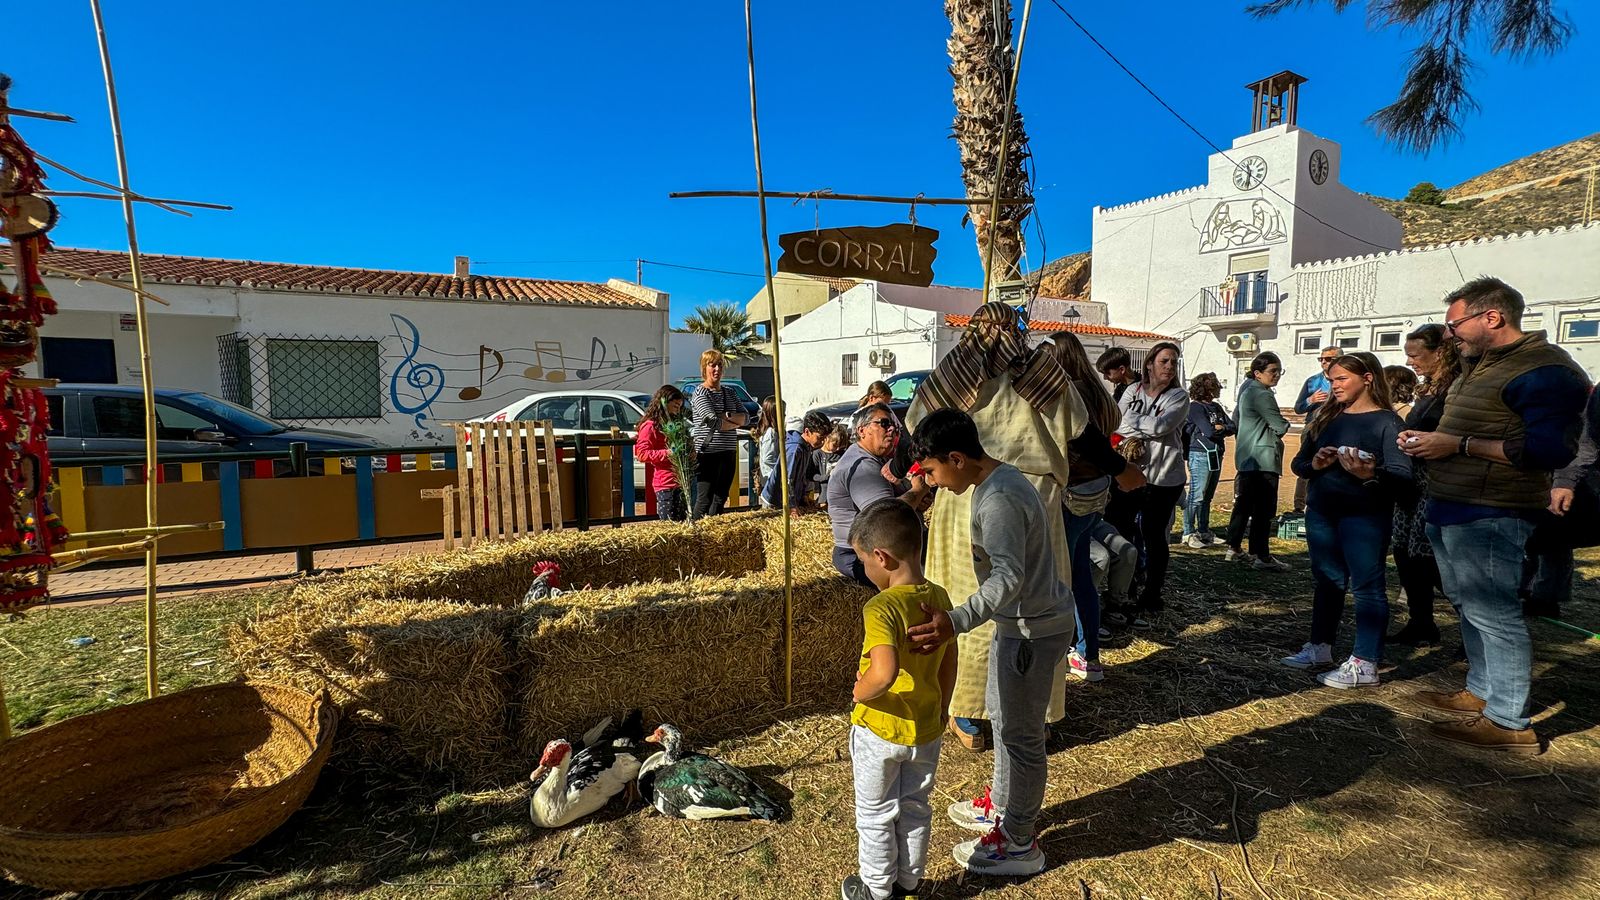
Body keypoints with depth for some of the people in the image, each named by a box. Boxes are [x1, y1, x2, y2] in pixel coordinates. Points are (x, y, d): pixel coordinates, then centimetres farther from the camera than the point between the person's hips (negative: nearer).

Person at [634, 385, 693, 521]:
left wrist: (690, 456, 11)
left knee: (682, 522, 9)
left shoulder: (677, 424, 21)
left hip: (681, 481, 8)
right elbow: (642, 453, -13)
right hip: (665, 483, -8)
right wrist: (667, 453, -22)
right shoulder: (650, 426, -5)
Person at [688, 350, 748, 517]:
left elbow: (746, 417, 7)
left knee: (721, 499, 11)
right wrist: (736, 422, -2)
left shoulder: (729, 392, 15)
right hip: (707, 454, -7)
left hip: (728, 453, 7)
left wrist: (727, 416, -11)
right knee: (705, 500, -6)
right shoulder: (700, 392, -5)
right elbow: (713, 422, -16)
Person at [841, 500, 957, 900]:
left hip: (880, 731, -6)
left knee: (875, 814, 18)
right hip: (927, 729, 6)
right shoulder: (939, 598, -8)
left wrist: (858, 693, -21)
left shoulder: (881, 607, -29)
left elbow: (884, 673, -42)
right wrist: (940, 713, 15)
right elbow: (949, 666, 3)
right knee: (916, 807, 25)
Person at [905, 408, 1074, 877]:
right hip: (1020, 621, 10)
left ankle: (1019, 843, 25)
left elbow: (1008, 577, -40)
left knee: (1020, 733, 6)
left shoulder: (998, 499, -28)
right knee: (1002, 716, 24)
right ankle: (1002, 804, 45)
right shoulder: (1000, 479, 3)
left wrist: (956, 623, -51)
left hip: (1033, 629, -10)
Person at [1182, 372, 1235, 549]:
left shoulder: (1216, 407, 16)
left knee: (1207, 497, 13)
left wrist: (1220, 428, -8)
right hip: (1200, 455, -8)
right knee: (1196, 496, -8)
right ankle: (1189, 534, -3)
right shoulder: (1195, 407, -8)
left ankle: (1204, 533, 20)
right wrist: (1225, 429, 2)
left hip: (1216, 455, 8)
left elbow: (1234, 427, 10)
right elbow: (1208, 431, -16)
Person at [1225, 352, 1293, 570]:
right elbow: (1281, 426, -16)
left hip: (1246, 458, 10)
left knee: (1243, 504, 14)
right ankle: (1261, 556, -2)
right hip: (1263, 459, -10)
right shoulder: (1263, 395, -15)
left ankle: (1234, 548, 19)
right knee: (1264, 509, -5)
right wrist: (1284, 424, 8)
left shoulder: (1247, 390, 14)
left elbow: (1236, 417, 26)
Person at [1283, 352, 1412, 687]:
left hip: (1364, 515, -6)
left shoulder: (1386, 421, -7)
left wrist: (1369, 475, -33)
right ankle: (1320, 647, 27)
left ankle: (1364, 664, 8)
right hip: (1321, 512, 6)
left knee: (1366, 585, 1)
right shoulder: (1325, 417, 9)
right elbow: (1299, 463, 10)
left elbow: (1402, 477, -15)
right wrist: (1314, 464, -11)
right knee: (1327, 580, 16)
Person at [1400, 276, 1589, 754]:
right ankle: (1481, 692, 31)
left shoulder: (1543, 370, -14)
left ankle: (1509, 723, 5)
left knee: (1491, 612, -5)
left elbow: (1551, 450, -23)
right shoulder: (1480, 366, 18)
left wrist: (1458, 445, -22)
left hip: (1488, 515, -10)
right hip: (1449, 509, 10)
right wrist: (1426, 440, 10)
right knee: (1468, 607, 18)